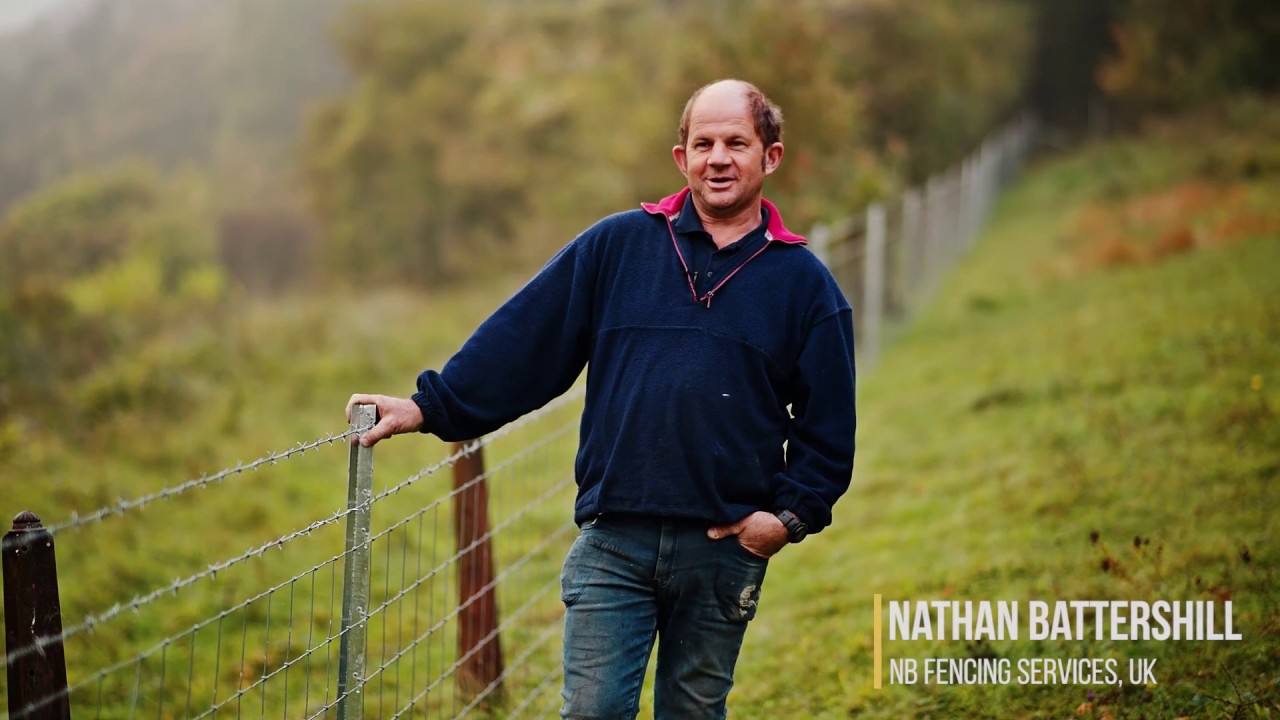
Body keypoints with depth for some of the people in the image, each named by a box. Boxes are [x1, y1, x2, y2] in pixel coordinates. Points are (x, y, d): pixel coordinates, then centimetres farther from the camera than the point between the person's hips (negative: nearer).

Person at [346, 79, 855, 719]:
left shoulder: (803, 282, 5)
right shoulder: (615, 247, 6)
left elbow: (827, 422, 7)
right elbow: (520, 340, 6)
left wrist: (792, 515, -3)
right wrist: (430, 407, 2)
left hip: (724, 549, 0)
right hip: (612, 545, 0)